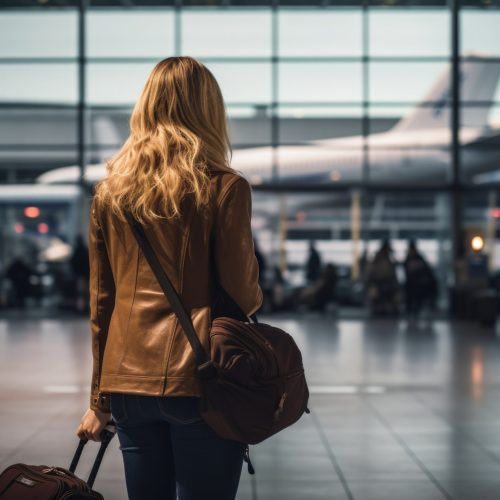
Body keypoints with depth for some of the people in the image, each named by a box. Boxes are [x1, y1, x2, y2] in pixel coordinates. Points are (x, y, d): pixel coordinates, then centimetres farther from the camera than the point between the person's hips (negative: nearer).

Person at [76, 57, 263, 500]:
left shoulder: (110, 192, 6)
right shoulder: (224, 189, -7)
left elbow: (100, 302, 9)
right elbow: (242, 295, -7)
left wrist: (99, 399, 15)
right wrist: (256, 297, 18)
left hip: (127, 382, 5)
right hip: (198, 381, -4)